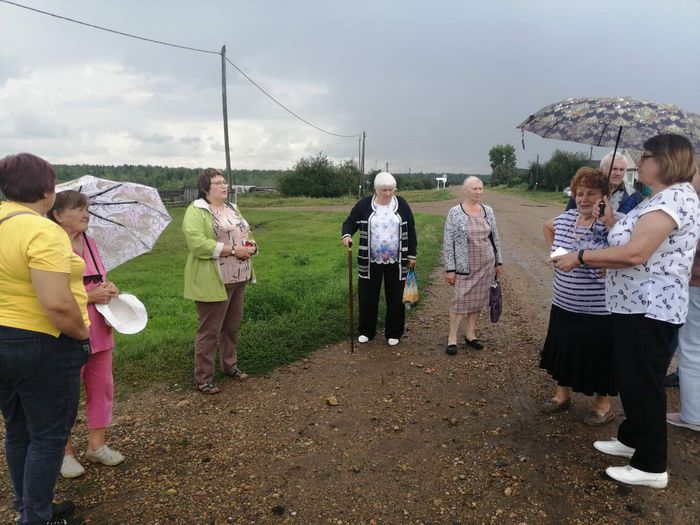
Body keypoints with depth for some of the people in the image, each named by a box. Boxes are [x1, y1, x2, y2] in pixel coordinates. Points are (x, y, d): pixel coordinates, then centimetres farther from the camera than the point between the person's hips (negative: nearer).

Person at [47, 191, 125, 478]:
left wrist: (109, 288, -2)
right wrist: (90, 296, -20)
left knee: (102, 386, 13)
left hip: (99, 330, 7)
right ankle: (64, 451, 26)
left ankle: (97, 444, 29)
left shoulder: (89, 242, 8)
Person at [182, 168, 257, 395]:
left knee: (232, 326, 17)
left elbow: (246, 235, 21)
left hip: (237, 279, 8)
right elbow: (197, 244, -22)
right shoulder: (196, 212, -10)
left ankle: (229, 365, 35)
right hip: (213, 282, -8)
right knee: (210, 330, 0)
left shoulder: (232, 208, 16)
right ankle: (203, 378, 13)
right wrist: (232, 250, -22)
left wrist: (251, 247, -3)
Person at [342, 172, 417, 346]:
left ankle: (394, 333, 22)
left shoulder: (402, 205, 1)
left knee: (395, 298, 7)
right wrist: (347, 235, -20)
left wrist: (411, 255, 4)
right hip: (370, 261, 0)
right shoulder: (364, 204, -2)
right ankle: (366, 331, 25)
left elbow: (410, 231, 5)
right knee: (367, 297, 7)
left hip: (396, 261, 0)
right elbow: (349, 222, 3)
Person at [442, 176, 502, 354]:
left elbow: (495, 238, 12)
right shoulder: (455, 212, -9)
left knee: (478, 300, 10)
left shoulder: (488, 211, 5)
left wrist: (498, 262, 11)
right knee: (460, 300, -3)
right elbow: (448, 242, -9)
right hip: (465, 266, -4)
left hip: (486, 265, 5)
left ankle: (470, 334, 24)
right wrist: (450, 269, -12)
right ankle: (452, 338, 9)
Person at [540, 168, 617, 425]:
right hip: (564, 306, 6)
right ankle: (562, 394, 39)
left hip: (599, 311, -6)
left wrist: (608, 219, -29)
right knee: (563, 351, 19)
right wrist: (553, 249, 14)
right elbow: (547, 226, 25)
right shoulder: (565, 219, 4)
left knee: (599, 356, 10)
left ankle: (603, 404, 31)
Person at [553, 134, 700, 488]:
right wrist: (611, 221, 11)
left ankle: (651, 468, 15)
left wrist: (580, 257, -22)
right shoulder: (664, 197, 16)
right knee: (632, 379, 21)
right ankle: (631, 439, 38)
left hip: (650, 309, -11)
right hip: (636, 305, 11)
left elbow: (635, 254, -28)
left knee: (643, 384, 0)